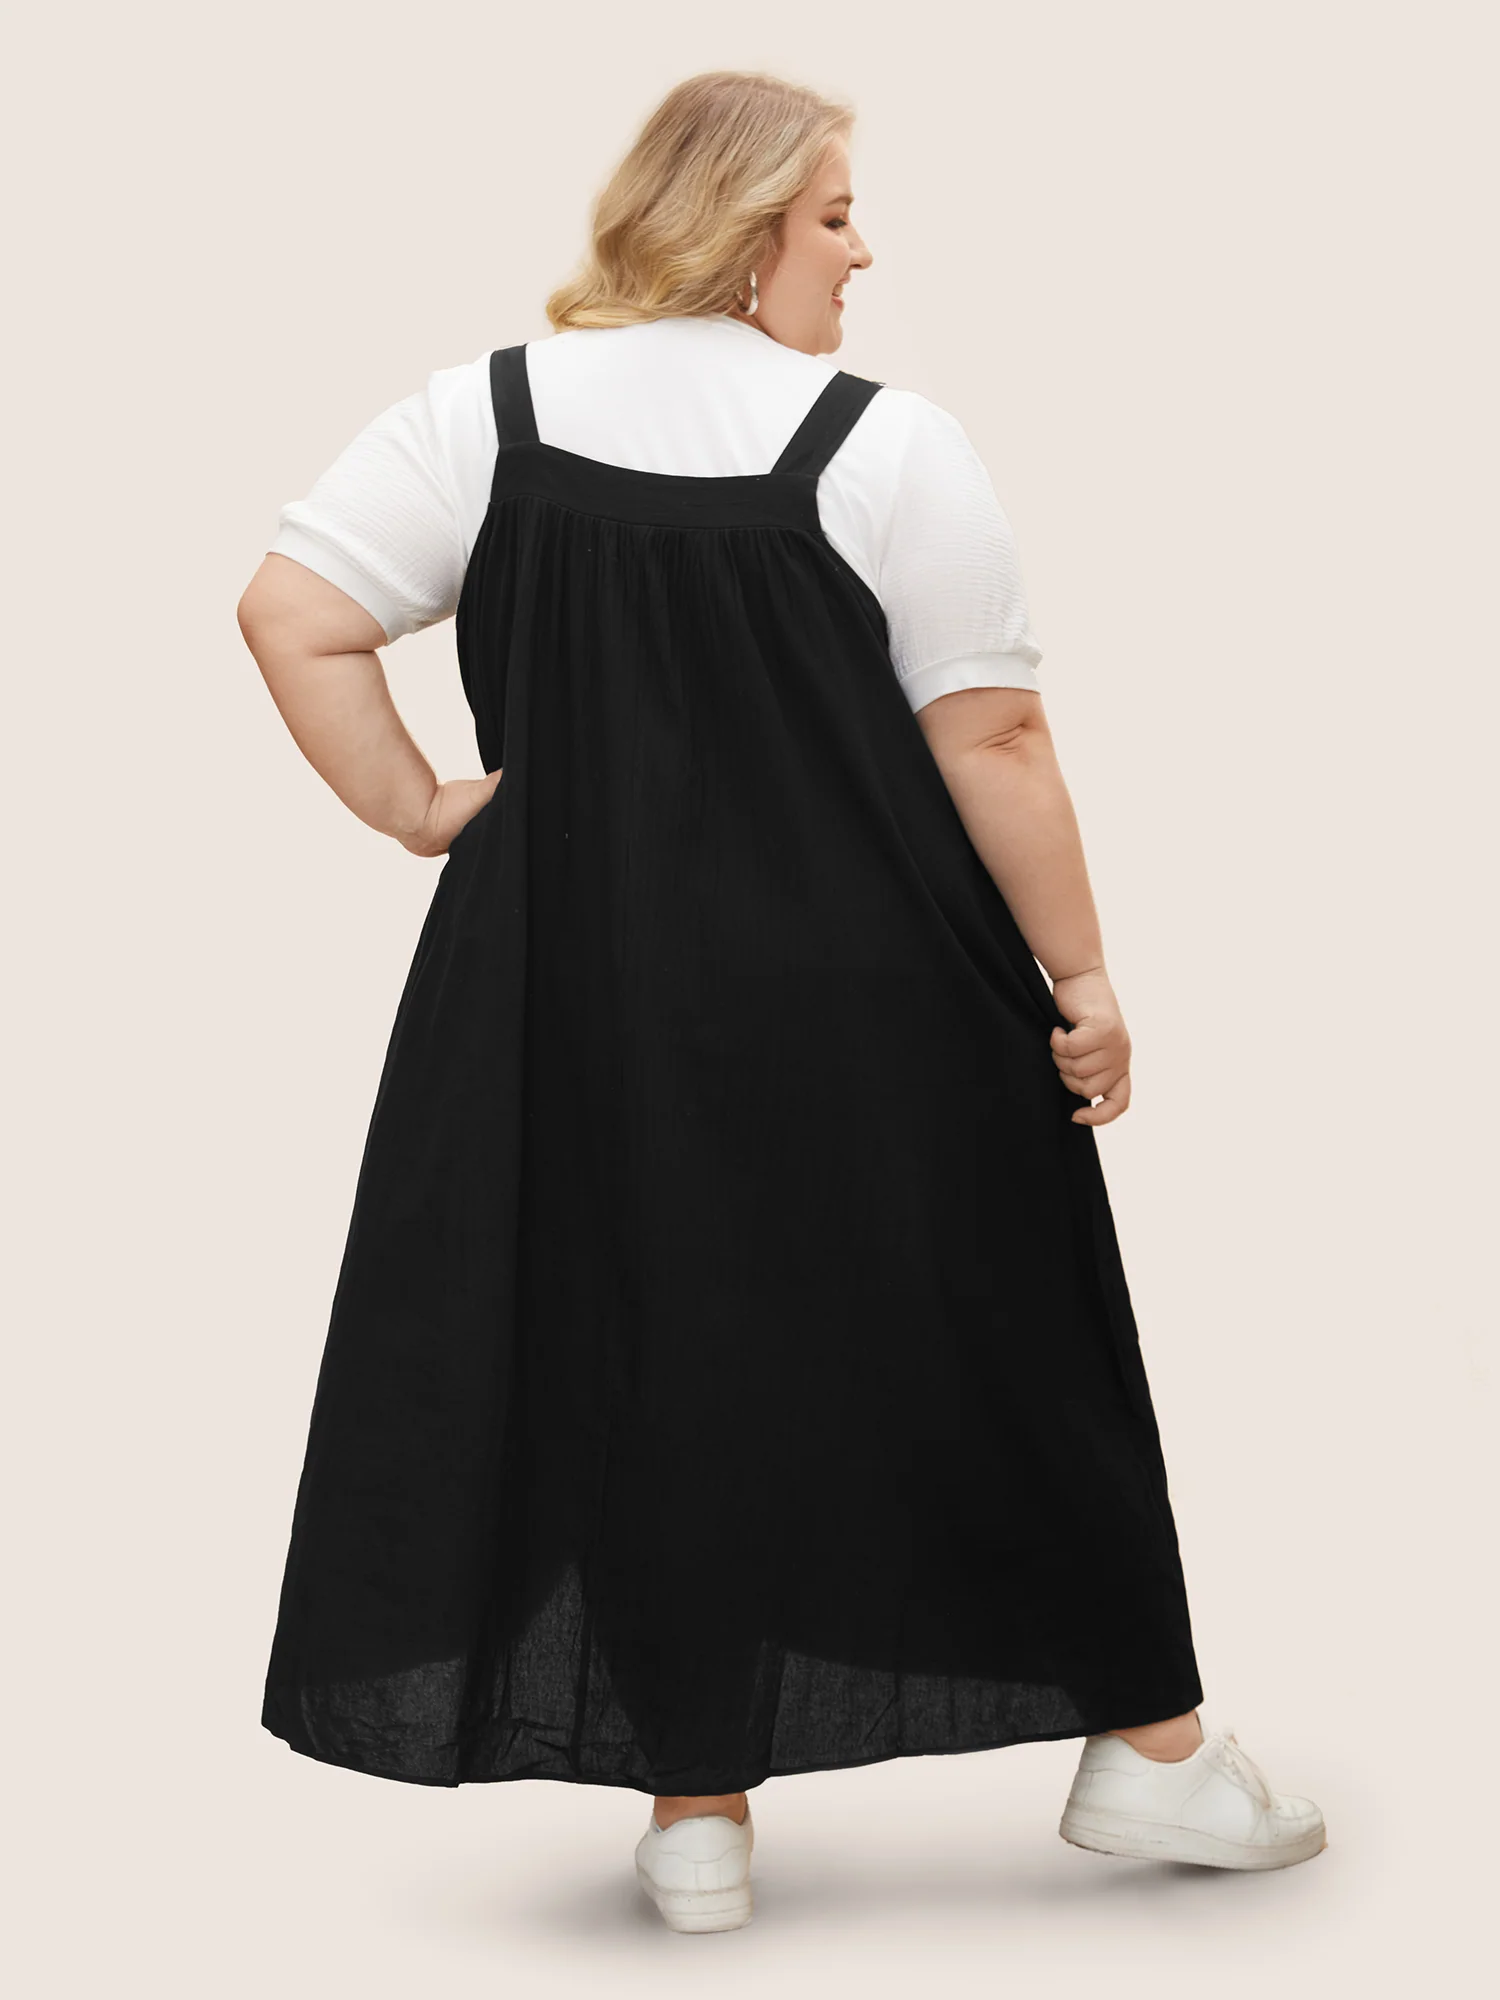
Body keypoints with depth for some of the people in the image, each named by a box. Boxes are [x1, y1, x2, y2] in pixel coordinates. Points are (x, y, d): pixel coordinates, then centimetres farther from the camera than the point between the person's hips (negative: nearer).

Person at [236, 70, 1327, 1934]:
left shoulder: (487, 416, 0)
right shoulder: (882, 446, -11)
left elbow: (289, 613, -6)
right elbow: (992, 741, -11)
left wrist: (415, 807, 2)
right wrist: (1078, 975, -3)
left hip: (585, 1000, 3)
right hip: (874, 1010, -3)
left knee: (644, 1359, 12)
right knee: (990, 1345, 11)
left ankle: (697, 1812, 18)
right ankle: (1142, 1745, 24)